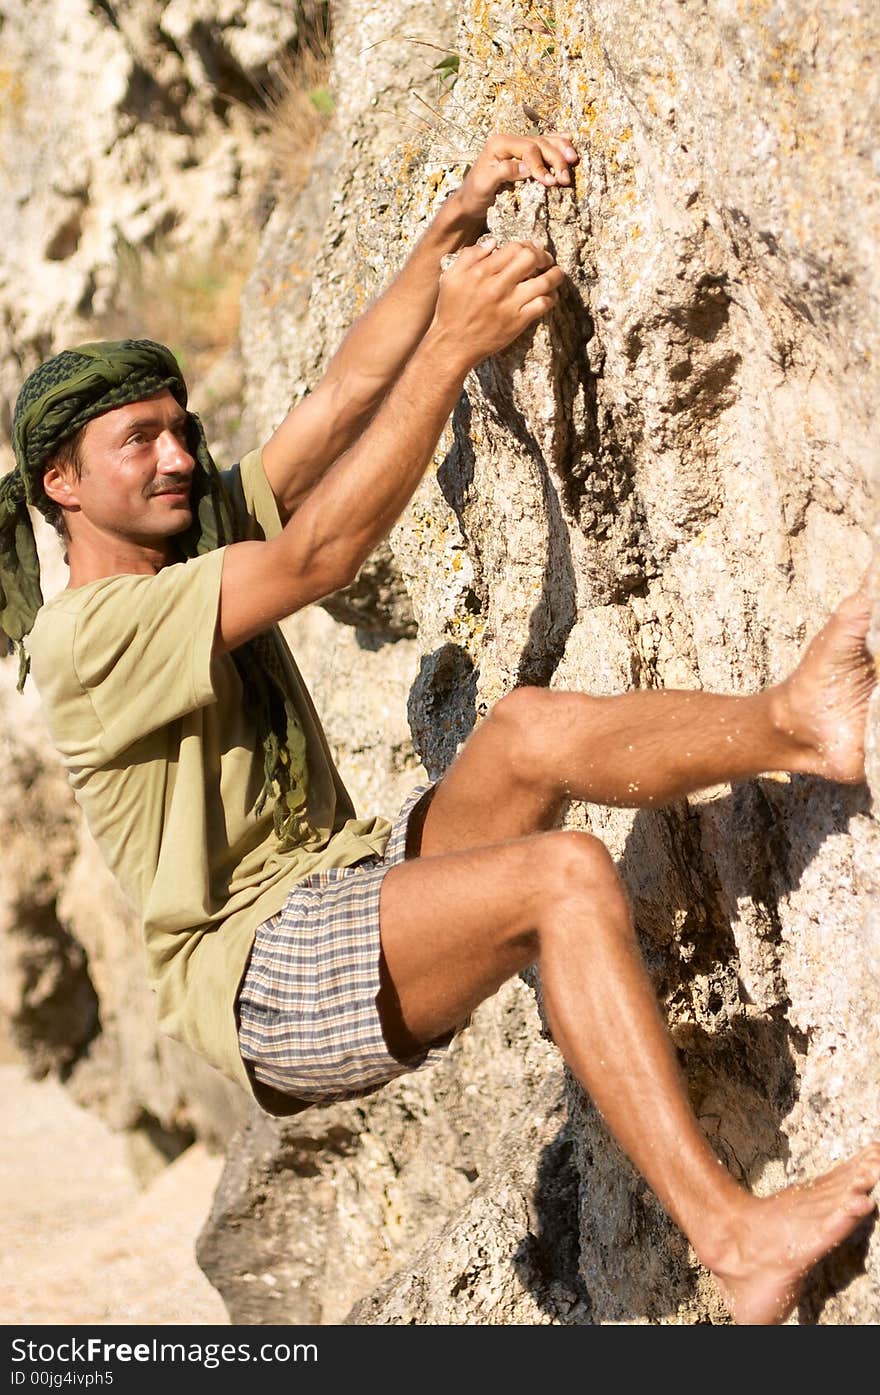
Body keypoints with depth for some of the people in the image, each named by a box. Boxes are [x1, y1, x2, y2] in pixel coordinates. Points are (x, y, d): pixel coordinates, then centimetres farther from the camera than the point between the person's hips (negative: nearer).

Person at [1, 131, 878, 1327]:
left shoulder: (203, 538, 13)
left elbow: (346, 394, 6)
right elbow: (321, 555, -24)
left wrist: (459, 222, -5)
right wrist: (458, 341, -24)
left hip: (356, 893, 8)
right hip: (263, 974, -8)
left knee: (530, 731, -19)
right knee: (567, 874, -31)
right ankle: (736, 1240, -37)